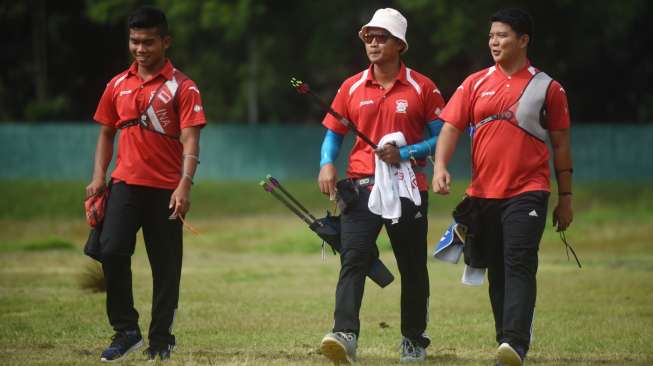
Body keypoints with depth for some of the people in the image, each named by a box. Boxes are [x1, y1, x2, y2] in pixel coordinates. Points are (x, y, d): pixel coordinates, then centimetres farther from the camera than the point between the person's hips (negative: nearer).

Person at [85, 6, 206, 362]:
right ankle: (125, 330, -4)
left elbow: (190, 140, -9)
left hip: (165, 188, -3)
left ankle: (161, 339, 13)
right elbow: (106, 132, 19)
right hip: (125, 183, 3)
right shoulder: (118, 85, 11)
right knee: (112, 250, -15)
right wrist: (98, 177, 5)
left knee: (165, 265, 2)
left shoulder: (181, 87, -2)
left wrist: (184, 185, -21)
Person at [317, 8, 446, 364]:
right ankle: (345, 335, -28)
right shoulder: (352, 87, 8)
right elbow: (333, 132, 11)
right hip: (361, 187, 1)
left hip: (407, 188, -1)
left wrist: (405, 153, -14)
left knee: (413, 267, 8)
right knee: (353, 258, -17)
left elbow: (441, 137, 0)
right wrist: (327, 164, -9)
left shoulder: (422, 88, 0)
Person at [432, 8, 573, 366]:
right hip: (482, 193, 4)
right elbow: (451, 127, 4)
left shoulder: (546, 88, 3)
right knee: (496, 272, 8)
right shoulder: (475, 83, 9)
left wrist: (565, 198, 6)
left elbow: (561, 144, 6)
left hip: (527, 192, -4)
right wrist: (440, 166, -15)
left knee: (519, 265, -17)